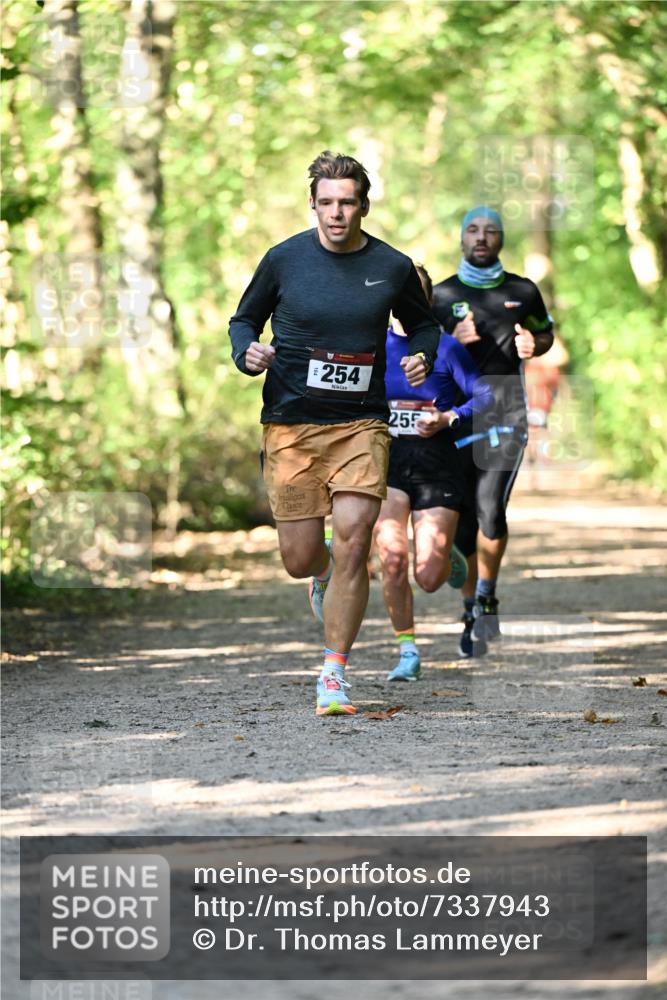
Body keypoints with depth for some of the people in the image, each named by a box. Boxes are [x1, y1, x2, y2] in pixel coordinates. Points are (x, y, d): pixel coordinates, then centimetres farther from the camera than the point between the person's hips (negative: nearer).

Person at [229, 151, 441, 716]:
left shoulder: (392, 267, 2)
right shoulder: (284, 260, -1)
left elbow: (423, 324, 20)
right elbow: (244, 319, 12)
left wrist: (422, 355, -2)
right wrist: (247, 352, -10)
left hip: (361, 424, 0)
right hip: (291, 426, 0)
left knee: (352, 546, -13)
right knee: (299, 560, 1)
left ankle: (334, 673, 0)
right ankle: (325, 573, 41)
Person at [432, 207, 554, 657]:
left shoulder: (524, 291, 8)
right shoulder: (442, 295, 5)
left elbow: (547, 332, 23)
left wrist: (534, 346, -1)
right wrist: (453, 342, -12)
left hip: (507, 416, -1)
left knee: (491, 509, -18)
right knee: (463, 523, 3)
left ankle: (486, 597, 1)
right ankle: (471, 611, 16)